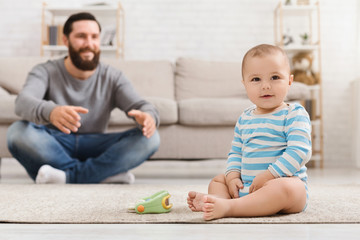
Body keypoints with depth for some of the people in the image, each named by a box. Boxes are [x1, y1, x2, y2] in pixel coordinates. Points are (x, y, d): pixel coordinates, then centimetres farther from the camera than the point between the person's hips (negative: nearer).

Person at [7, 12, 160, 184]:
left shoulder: (112, 78, 3)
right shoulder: (45, 72, -5)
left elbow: (140, 105, -11)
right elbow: (23, 102, -25)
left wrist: (148, 118, -38)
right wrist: (50, 112, -50)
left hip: (94, 148, 2)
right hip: (54, 146, -1)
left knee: (150, 137, -21)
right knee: (17, 131, -32)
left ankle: (70, 176, -30)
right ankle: (104, 174, -29)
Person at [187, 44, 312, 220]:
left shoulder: (294, 114, -7)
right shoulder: (244, 119, 13)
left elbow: (299, 151, -18)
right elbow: (236, 152, 18)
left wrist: (267, 176, -23)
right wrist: (233, 177, -2)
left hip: (285, 181, -7)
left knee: (283, 188, -38)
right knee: (217, 180, 11)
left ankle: (227, 207, -42)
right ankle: (216, 199, -24)